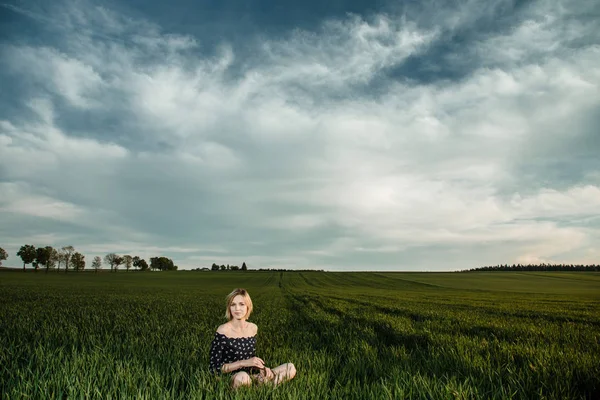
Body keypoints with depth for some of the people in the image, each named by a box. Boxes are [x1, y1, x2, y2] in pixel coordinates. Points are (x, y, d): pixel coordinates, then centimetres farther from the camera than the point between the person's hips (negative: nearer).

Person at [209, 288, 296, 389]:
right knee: (242, 376, -41)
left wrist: (261, 367, -5)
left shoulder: (253, 328, 4)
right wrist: (244, 363, -20)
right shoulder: (223, 331, -13)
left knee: (290, 368, -5)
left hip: (251, 375, 6)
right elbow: (215, 368, -12)